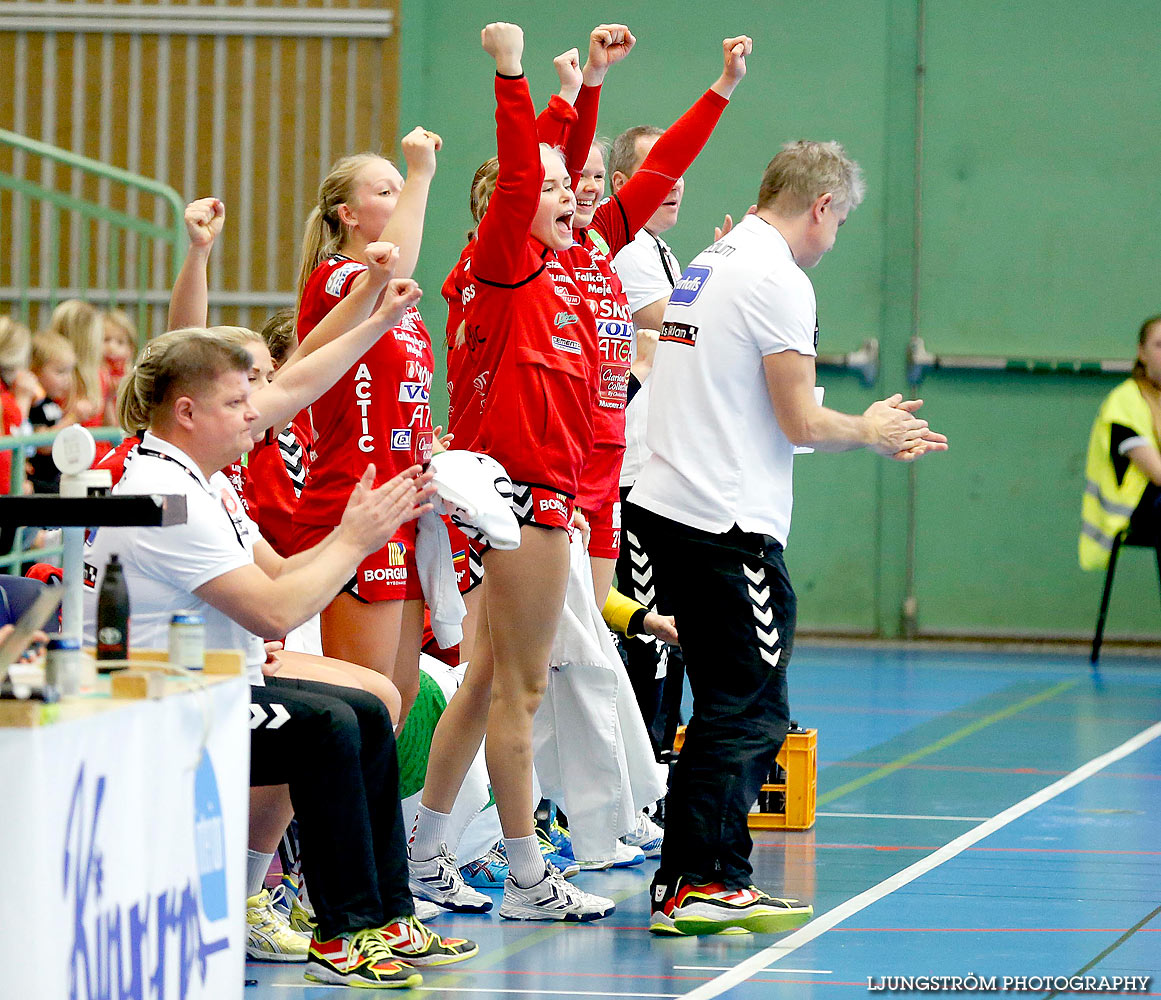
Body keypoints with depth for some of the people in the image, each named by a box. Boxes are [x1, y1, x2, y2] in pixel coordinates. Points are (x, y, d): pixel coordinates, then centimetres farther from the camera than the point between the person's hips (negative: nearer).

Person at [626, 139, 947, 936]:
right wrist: (871, 432, 7)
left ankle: (717, 878, 17)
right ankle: (693, 884, -6)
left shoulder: (709, 265, 17)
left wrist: (869, 429, 24)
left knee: (728, 710, 15)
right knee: (750, 715, -5)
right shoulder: (779, 280, -12)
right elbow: (799, 424, -13)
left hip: (670, 509, 10)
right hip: (729, 525, -10)